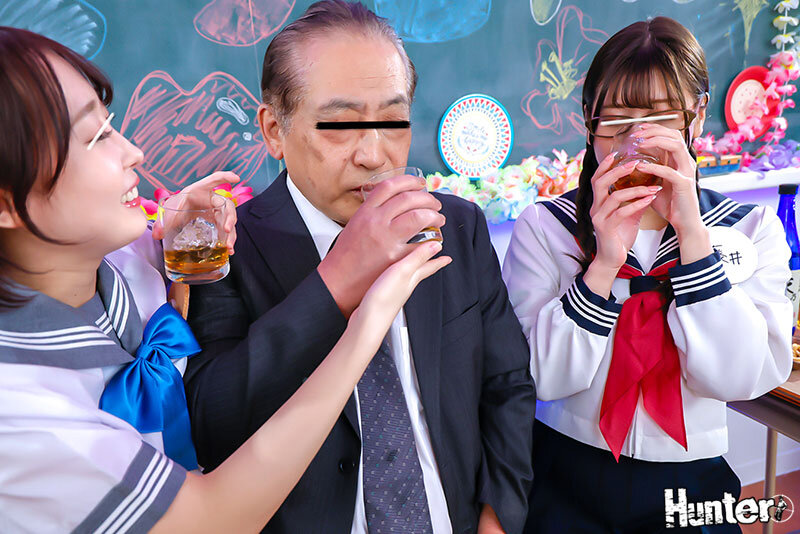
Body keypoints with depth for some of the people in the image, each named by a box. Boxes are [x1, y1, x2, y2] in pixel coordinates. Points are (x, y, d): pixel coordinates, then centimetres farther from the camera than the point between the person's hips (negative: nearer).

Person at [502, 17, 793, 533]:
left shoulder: (752, 230, 1)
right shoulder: (544, 228, -4)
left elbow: (741, 378, -12)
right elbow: (541, 377, -11)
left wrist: (692, 232, -18)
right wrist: (604, 263, -22)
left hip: (689, 488, 1)